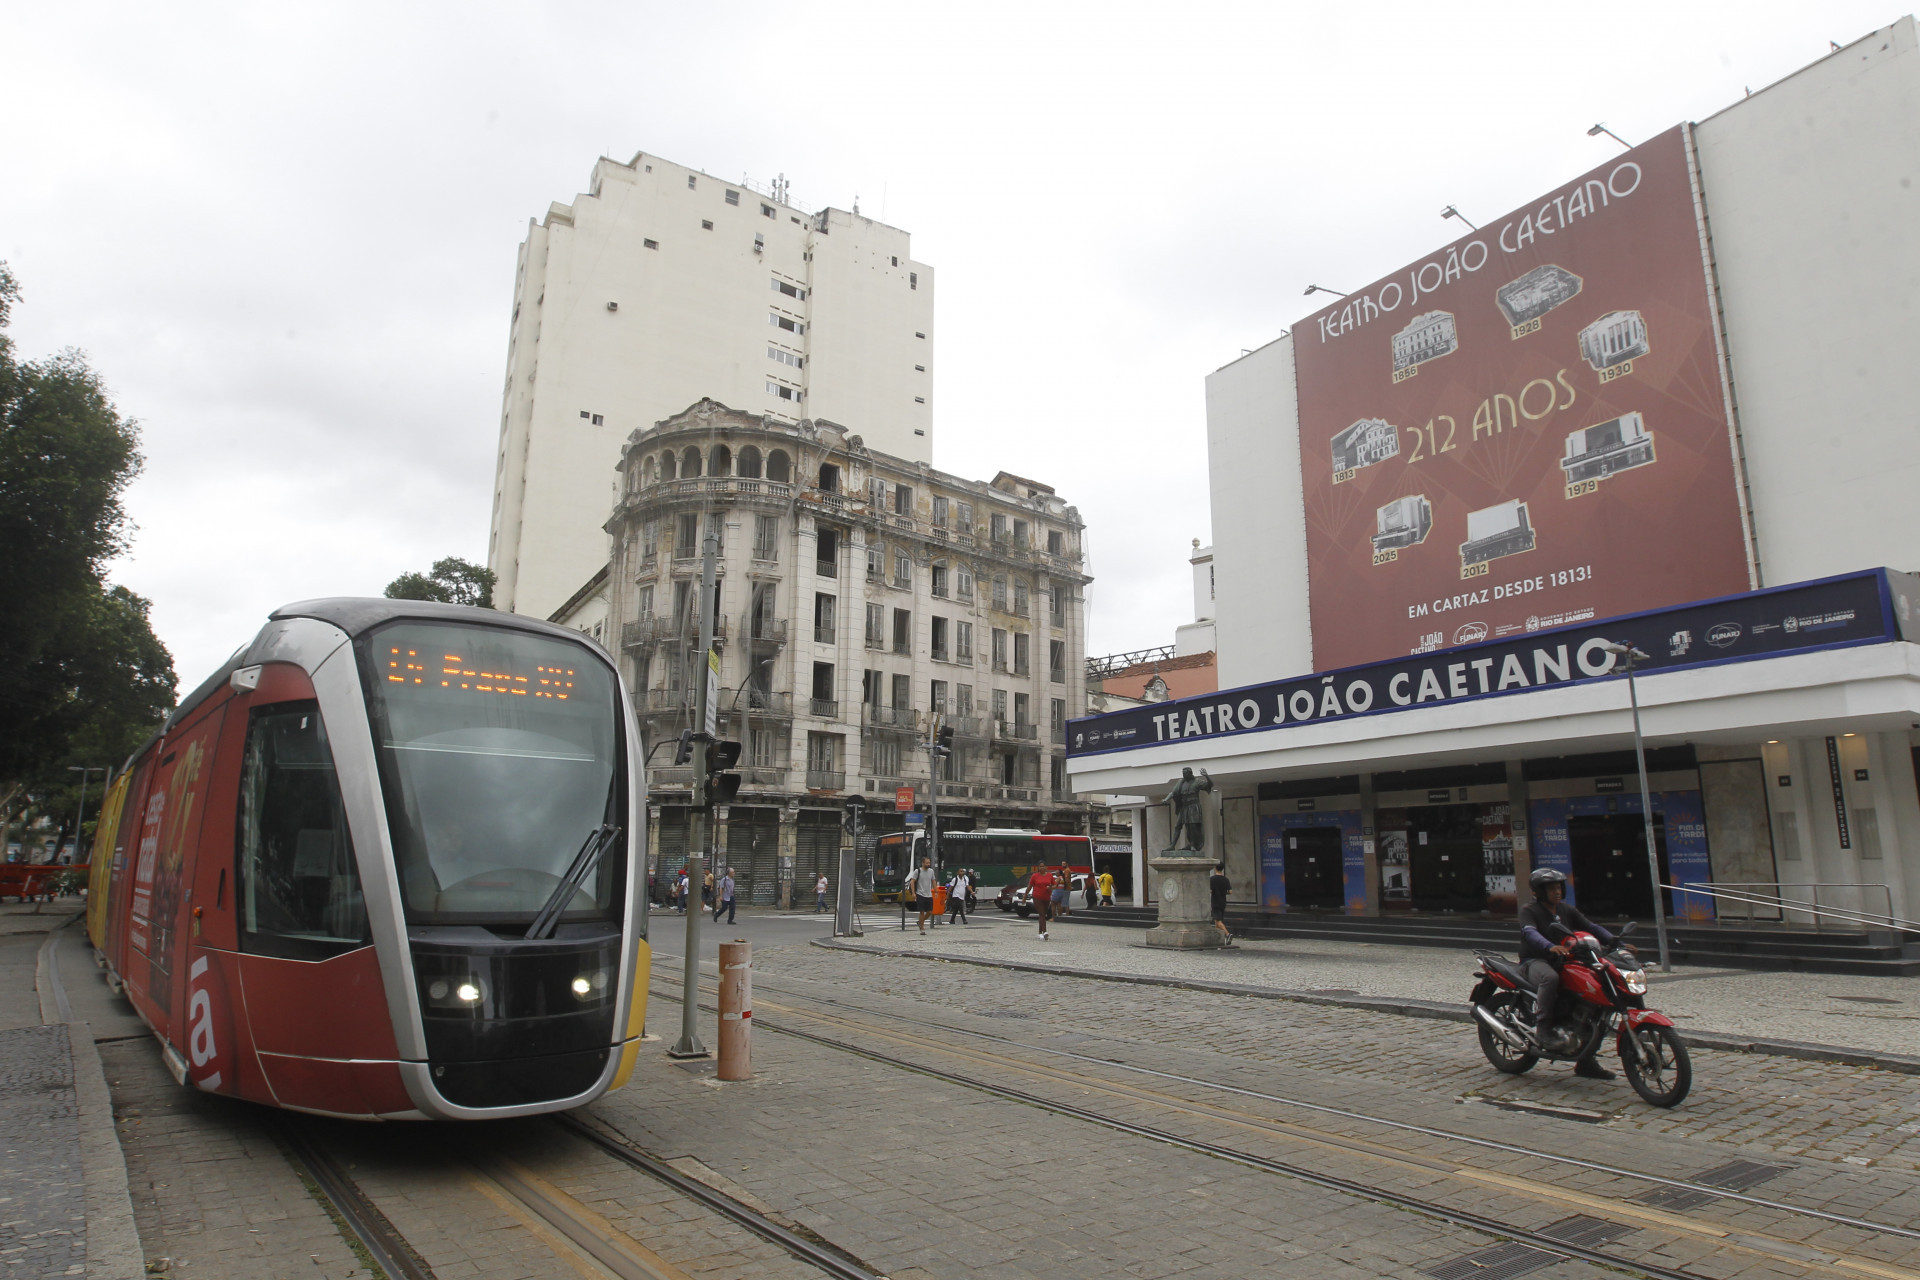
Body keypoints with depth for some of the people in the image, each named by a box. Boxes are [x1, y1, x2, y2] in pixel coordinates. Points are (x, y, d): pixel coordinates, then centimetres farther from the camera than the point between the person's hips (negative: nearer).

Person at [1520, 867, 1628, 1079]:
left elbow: (1590, 927, 5)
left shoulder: (1567, 909, 16)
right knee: (1550, 978, -40)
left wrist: (1615, 943, -12)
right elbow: (1530, 933, -24)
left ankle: (1586, 1061, 5)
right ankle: (1543, 1027, -30)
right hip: (1535, 961, -6)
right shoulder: (1529, 910, -5)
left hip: (1562, 962, 6)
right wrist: (1551, 947, -44)